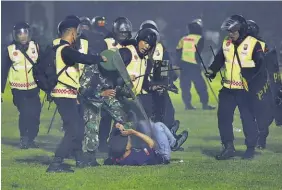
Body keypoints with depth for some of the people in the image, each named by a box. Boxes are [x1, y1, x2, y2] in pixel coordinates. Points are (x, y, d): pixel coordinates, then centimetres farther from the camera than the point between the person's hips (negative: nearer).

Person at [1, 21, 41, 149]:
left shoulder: (35, 47, -1)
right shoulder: (10, 50, -5)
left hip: (33, 87, 2)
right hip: (18, 88, -2)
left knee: (35, 114, 1)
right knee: (25, 112, -14)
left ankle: (31, 139, 18)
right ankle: (24, 139, 4)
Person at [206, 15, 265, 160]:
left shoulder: (253, 44, -10)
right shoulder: (226, 43, 9)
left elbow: (261, 65, -13)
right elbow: (219, 60, 15)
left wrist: (249, 72, -29)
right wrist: (212, 70, -3)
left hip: (245, 89, -6)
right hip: (228, 88, 6)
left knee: (248, 119, 2)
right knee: (223, 117, 4)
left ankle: (251, 148, 13)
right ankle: (228, 147, 14)